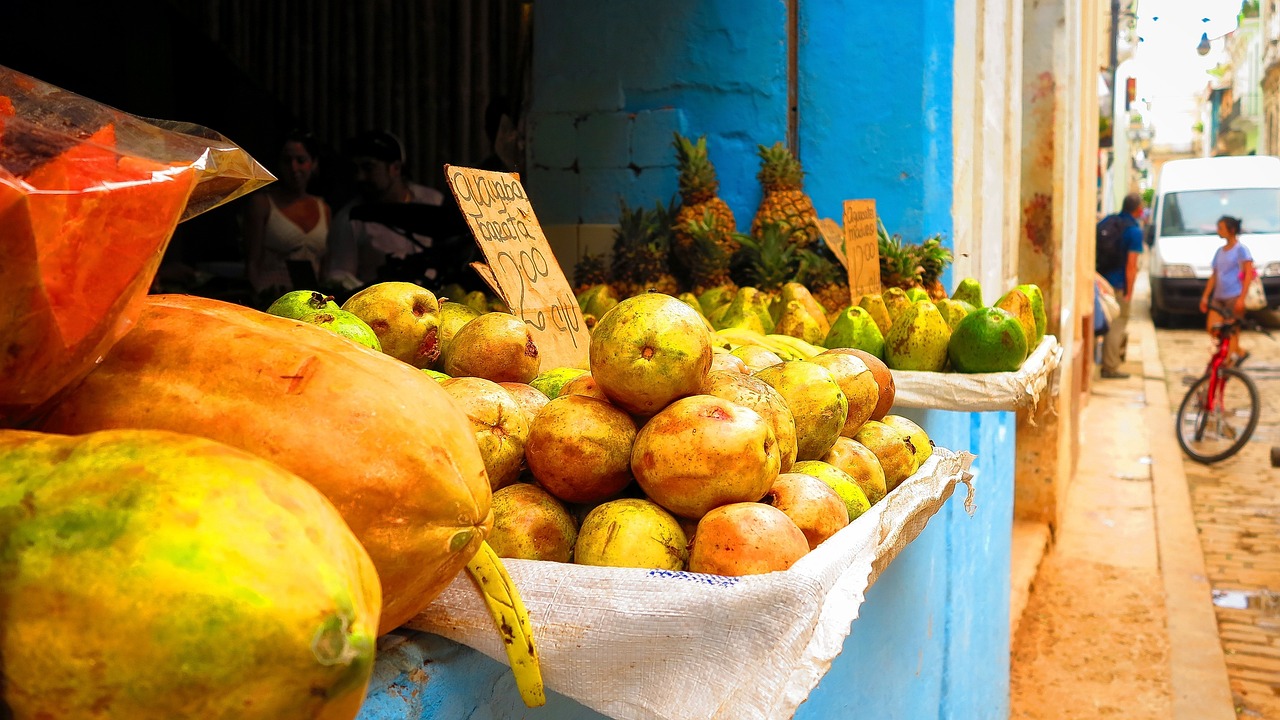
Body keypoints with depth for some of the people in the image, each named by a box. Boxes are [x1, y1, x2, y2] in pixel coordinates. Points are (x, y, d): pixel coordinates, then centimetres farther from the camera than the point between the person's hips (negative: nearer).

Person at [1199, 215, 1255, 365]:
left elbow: (1248, 274, -10)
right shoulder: (1220, 251, 15)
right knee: (1212, 329, -2)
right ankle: (1239, 352, 15)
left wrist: (1242, 298, -18)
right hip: (1218, 297, 7)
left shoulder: (1240, 249, -6)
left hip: (1234, 296, -7)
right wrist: (1205, 296, 14)